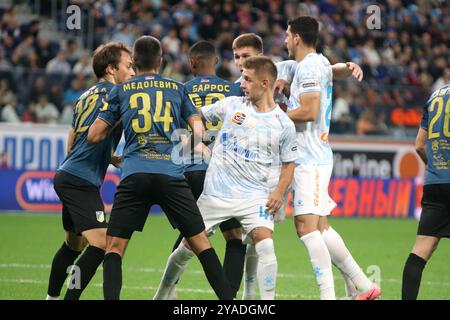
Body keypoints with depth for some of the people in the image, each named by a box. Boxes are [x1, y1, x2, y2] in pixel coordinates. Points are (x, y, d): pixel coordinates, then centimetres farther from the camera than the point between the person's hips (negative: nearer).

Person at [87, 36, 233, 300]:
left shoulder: (121, 91, 15)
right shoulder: (177, 89, 17)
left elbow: (94, 135, 15)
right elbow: (198, 127, 18)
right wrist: (200, 146, 38)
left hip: (134, 175, -1)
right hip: (172, 174, 1)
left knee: (115, 246, 4)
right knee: (201, 242, 7)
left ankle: (111, 298, -14)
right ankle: (228, 299, 0)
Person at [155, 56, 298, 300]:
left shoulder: (283, 124, -1)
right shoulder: (231, 105, 0)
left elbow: (289, 162, 9)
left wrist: (279, 192, -4)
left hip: (255, 196, -1)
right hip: (216, 194, 1)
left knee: (265, 243, -23)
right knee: (188, 246, 7)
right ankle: (164, 291, 30)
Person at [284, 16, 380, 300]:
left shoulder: (309, 66, -12)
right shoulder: (321, 63, 18)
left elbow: (309, 112, -20)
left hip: (310, 160, -10)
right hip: (316, 156, 10)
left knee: (306, 225, -14)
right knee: (320, 227, 11)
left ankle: (328, 295, -19)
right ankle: (365, 286, 14)